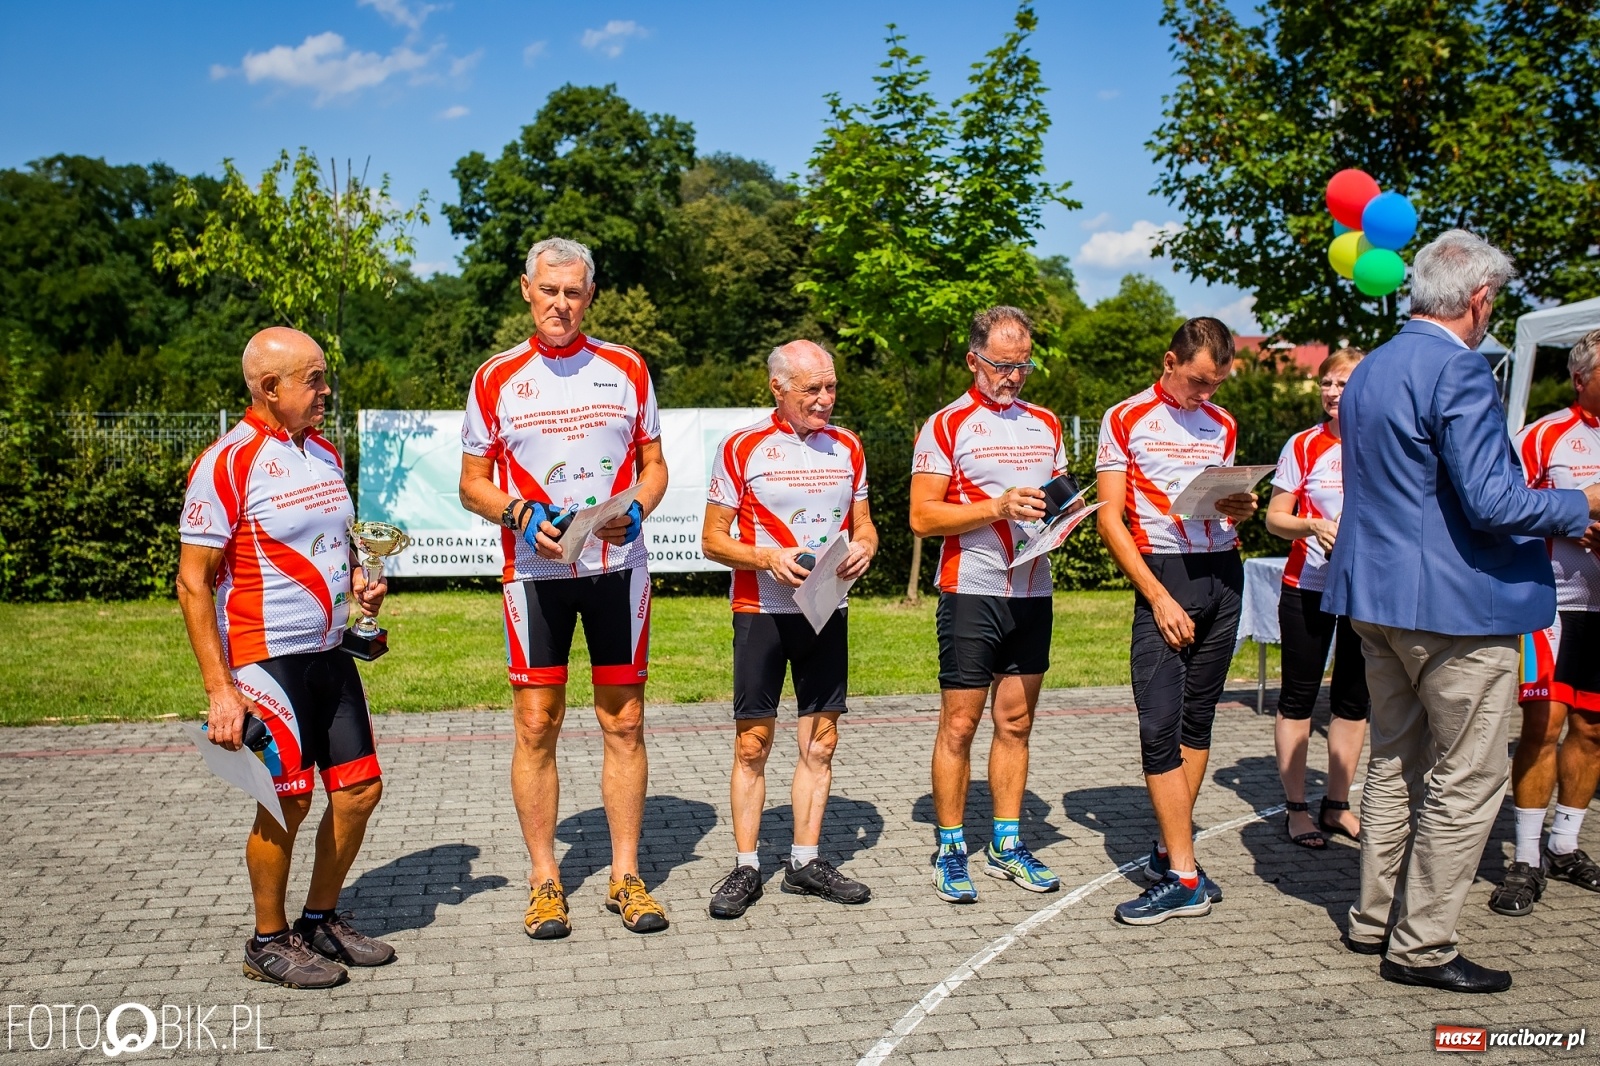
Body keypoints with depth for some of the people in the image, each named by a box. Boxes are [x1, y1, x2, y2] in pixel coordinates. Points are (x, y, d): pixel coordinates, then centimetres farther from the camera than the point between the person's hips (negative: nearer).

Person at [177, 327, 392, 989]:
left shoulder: (324, 452, 12)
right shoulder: (226, 464, -12)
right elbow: (193, 583, -13)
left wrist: (358, 584, 4)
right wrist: (218, 690, -18)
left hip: (331, 655, 7)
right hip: (264, 659, -7)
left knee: (360, 788, 8)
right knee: (287, 801, -3)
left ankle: (321, 921, 26)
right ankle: (269, 943, 17)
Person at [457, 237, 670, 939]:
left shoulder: (625, 369, 8)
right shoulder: (496, 379, 5)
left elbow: (653, 465, 11)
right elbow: (472, 484, 6)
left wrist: (634, 511, -10)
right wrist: (522, 515, -13)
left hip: (618, 567, 1)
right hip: (534, 570, -1)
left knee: (623, 722, 4)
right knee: (536, 724, 0)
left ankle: (625, 877, 16)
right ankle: (544, 882, 13)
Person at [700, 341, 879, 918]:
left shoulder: (847, 447, 9)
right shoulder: (742, 448, -4)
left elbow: (863, 525, 15)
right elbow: (713, 539, -3)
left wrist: (863, 547, -8)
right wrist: (768, 557, -19)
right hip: (760, 611, -4)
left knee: (820, 742, 6)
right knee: (752, 744, 0)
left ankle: (806, 861, 18)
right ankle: (746, 868, 11)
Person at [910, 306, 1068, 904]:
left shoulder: (1045, 424, 15)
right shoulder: (947, 426, -2)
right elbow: (922, 517, -9)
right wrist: (997, 507, -19)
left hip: (1033, 592, 5)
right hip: (971, 592, -5)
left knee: (1016, 722, 10)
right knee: (959, 724, -1)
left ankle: (1007, 845, 20)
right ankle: (950, 852, 10)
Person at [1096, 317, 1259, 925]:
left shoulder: (1222, 426, 15)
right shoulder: (1125, 419, 0)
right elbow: (1110, 520, -5)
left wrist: (1242, 509, -2)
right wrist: (1158, 597, -13)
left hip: (1224, 574, 5)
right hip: (1164, 577, -5)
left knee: (1198, 718, 8)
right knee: (1159, 725, -10)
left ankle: (1171, 847, 18)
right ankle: (1186, 878, -6)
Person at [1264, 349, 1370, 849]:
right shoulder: (1304, 445, -1)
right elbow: (1274, 518, -1)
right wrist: (1313, 526, -21)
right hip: (1308, 587, -2)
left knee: (1354, 698, 10)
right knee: (1298, 698, 3)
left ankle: (1338, 805, 23)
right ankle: (1296, 808, 12)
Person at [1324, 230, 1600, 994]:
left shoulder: (1367, 371, 12)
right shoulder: (1458, 369, -16)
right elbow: (1491, 500, -23)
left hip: (1377, 597, 9)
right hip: (1457, 603, -9)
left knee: (1394, 764, 18)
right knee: (1465, 781, 3)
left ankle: (1376, 919, 27)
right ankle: (1420, 947, 10)